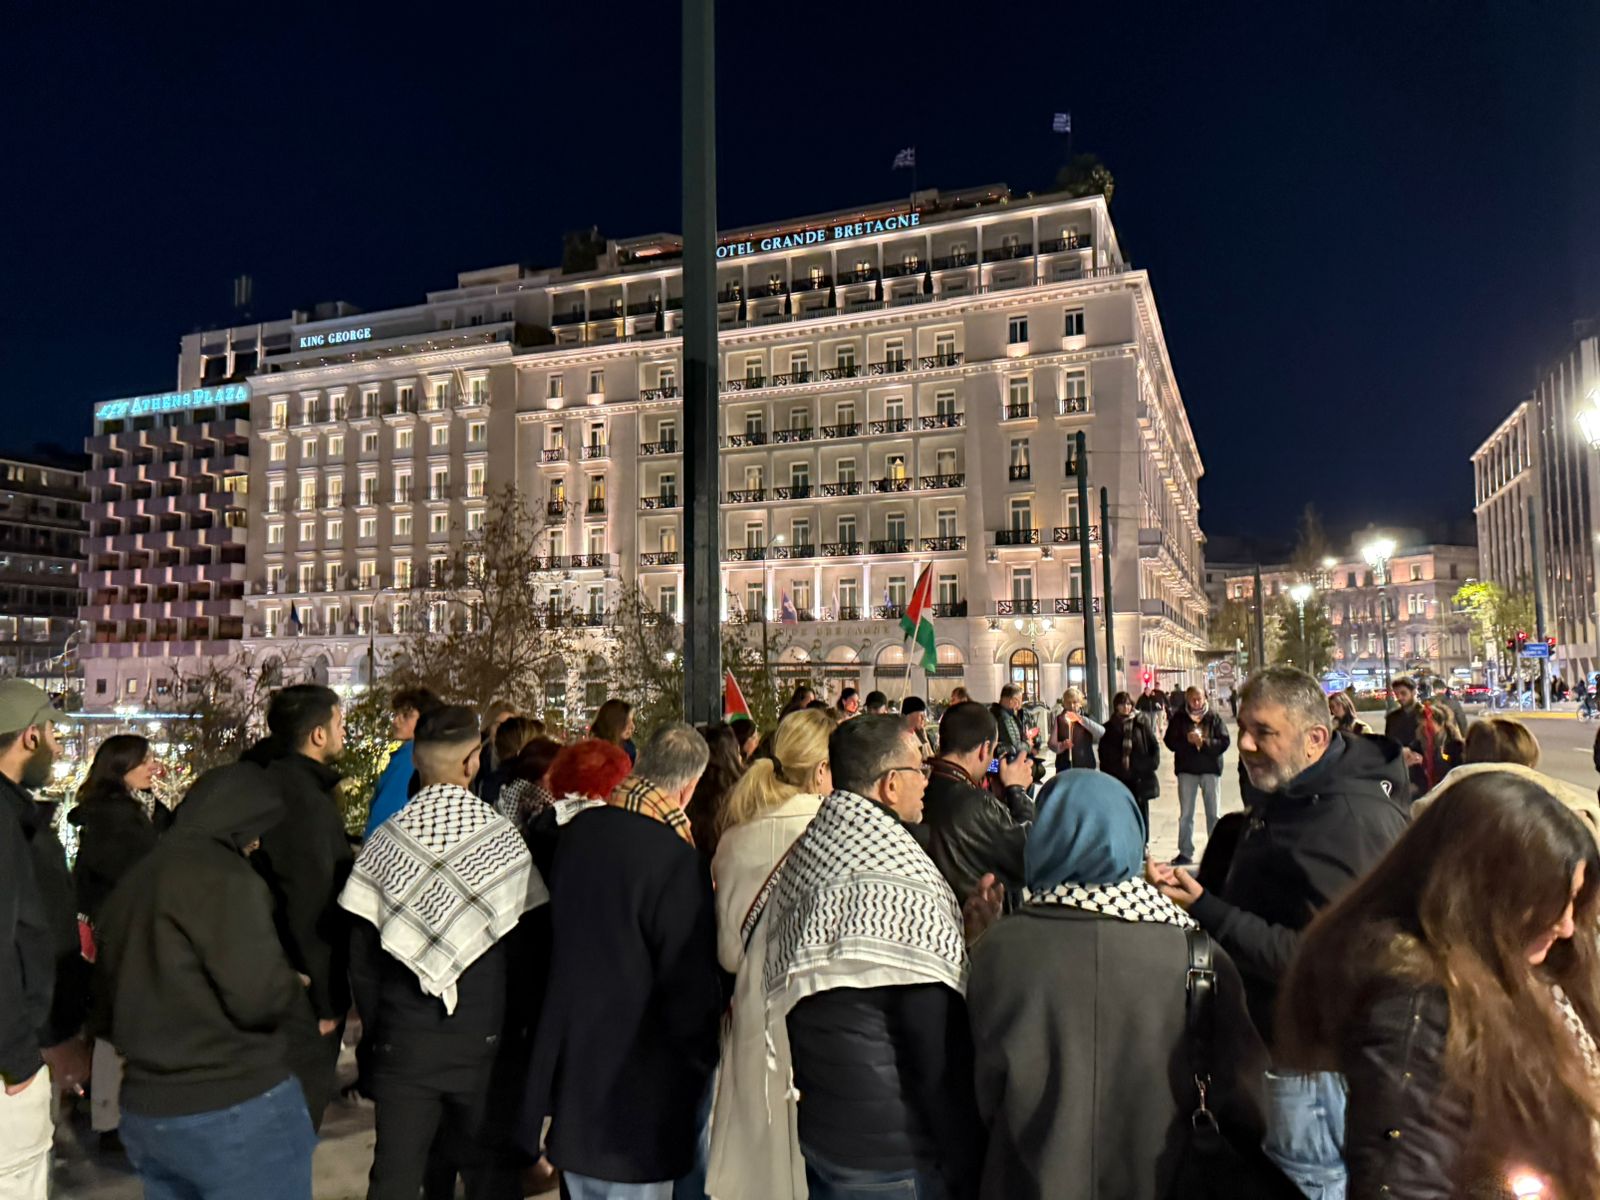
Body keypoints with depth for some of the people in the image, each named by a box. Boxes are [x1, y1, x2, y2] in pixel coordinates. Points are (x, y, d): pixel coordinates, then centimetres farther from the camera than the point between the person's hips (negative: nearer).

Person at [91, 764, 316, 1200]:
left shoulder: (133, 880, 9)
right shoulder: (222, 875, -17)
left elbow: (106, 1013, 17)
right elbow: (261, 997, -22)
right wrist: (296, 990, -2)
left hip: (144, 1112, 8)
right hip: (237, 1110, -8)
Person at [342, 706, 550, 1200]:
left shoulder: (384, 842, -6)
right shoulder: (505, 840, -11)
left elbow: (362, 956, -1)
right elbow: (531, 950, -6)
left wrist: (375, 1027, 13)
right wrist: (521, 1025, 8)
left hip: (402, 1043, 2)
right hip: (487, 1044, -1)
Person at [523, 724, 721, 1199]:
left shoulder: (578, 831, -2)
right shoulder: (674, 858, -24)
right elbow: (691, 983, -18)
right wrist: (701, 1063, -1)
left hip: (567, 1069, 7)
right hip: (635, 1093, -7)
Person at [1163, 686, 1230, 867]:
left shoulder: (1214, 718, -2)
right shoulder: (1178, 718, 1)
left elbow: (1225, 742, -7)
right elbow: (1170, 741, -3)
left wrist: (1204, 742, -21)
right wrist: (1187, 740, -19)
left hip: (1211, 769, -1)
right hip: (1187, 770, 1)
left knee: (1213, 813, 9)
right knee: (1185, 814, 5)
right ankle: (1185, 853, 11)